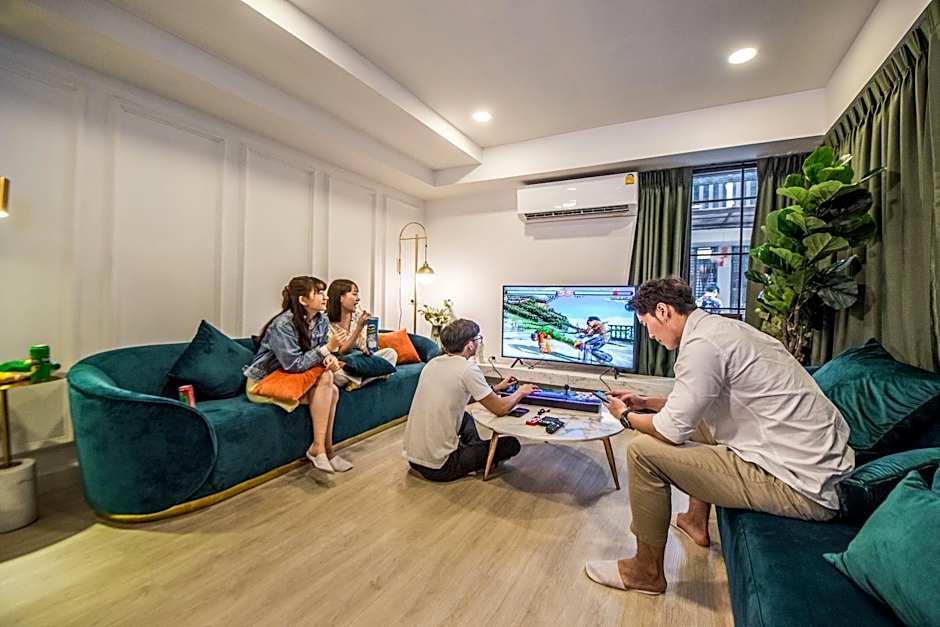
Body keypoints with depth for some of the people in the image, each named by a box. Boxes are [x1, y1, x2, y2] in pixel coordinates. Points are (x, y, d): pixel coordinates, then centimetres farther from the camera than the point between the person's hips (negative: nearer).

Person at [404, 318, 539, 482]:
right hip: (439, 467, -7)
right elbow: (500, 409, -9)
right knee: (512, 444, 5)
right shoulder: (468, 369, -19)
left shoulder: (433, 363, 4)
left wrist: (496, 388, 25)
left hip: (412, 456, 8)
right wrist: (521, 392, 10)